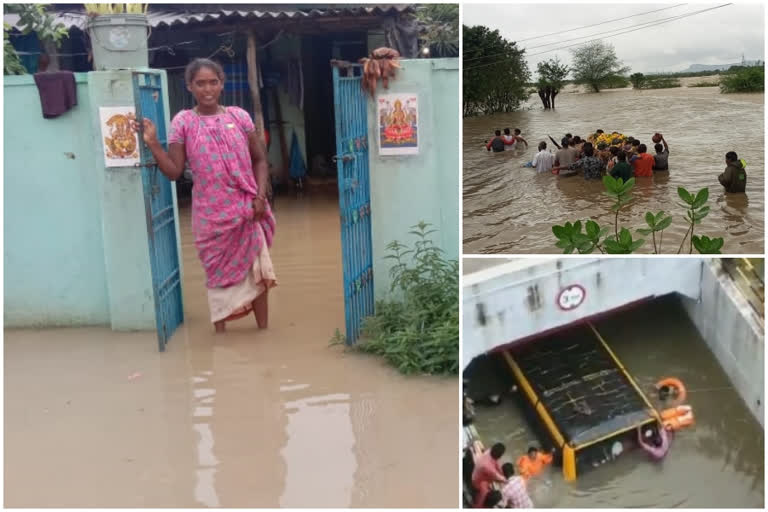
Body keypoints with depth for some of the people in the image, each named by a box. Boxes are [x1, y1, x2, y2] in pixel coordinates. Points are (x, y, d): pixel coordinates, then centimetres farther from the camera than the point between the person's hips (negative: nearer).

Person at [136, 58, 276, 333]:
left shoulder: (239, 116, 2)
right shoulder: (183, 122, -1)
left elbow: (259, 159, 6)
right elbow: (174, 171, -3)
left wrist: (261, 196, -5)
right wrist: (153, 144, -15)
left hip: (246, 209, 1)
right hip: (211, 214, -1)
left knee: (257, 270, 7)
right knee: (218, 273, 10)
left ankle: (263, 330, 22)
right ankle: (221, 334, 23)